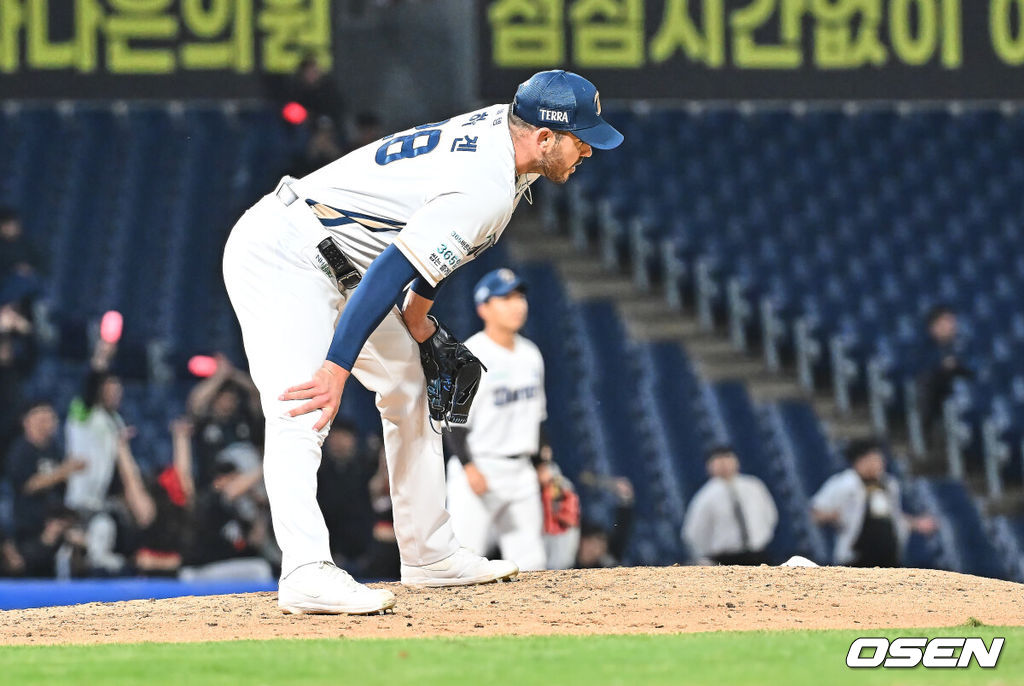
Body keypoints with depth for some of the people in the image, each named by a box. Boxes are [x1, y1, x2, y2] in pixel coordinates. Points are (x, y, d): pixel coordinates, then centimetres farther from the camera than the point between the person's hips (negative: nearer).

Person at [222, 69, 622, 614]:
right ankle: (307, 571, -41)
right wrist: (338, 366, -37)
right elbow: (394, 268, -34)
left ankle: (429, 554, 26)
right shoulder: (487, 191, -26)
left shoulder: (502, 125, 3)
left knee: (408, 390, 19)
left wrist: (417, 309, 18)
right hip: (282, 257, -11)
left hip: (330, 265, 11)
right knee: (303, 415, -26)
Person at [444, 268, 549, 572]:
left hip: (520, 473, 7)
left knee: (531, 563, 3)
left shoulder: (530, 355, 12)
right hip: (479, 472, -7)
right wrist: (468, 467, -23)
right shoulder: (470, 355, -10)